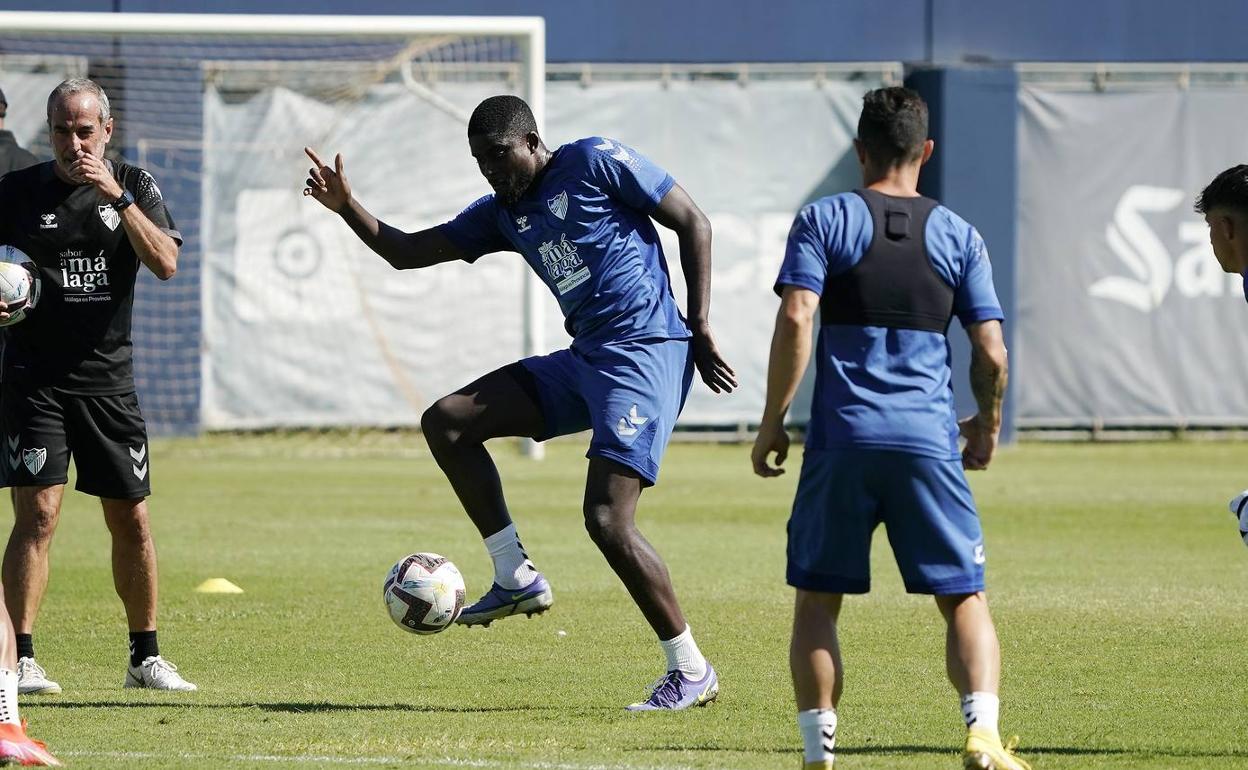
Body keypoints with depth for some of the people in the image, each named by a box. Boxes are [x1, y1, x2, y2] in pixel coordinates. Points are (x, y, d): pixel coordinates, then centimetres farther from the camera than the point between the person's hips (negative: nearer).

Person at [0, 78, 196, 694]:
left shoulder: (135, 186, 4)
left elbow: (165, 263, -10)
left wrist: (118, 197, -19)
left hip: (108, 377, 2)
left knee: (131, 521, 6)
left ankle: (145, 657, 19)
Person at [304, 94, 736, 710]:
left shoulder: (595, 163, -5)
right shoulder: (502, 213, 16)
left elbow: (692, 223, -4)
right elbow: (407, 252, 17)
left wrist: (700, 329, -9)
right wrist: (346, 208, 0)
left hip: (645, 354, -9)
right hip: (584, 359, 9)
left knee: (607, 520, -18)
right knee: (446, 422, 2)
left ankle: (691, 671, -7)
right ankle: (517, 578, 5)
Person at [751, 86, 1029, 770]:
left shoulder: (823, 221, 4)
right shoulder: (956, 234, 9)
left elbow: (795, 321, -9)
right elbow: (991, 354, 6)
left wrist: (772, 423, -2)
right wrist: (987, 426, 24)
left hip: (841, 440, -1)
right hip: (928, 440, 1)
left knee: (816, 599, 10)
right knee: (964, 597, 4)